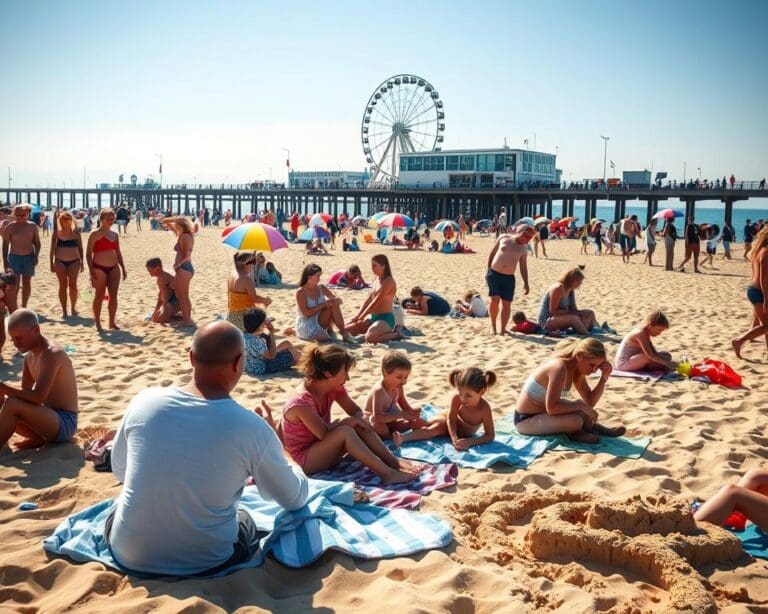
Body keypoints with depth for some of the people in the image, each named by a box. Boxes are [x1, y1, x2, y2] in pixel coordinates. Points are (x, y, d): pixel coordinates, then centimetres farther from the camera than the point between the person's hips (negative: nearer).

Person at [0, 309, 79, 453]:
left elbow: (38, 397, -31)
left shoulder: (52, 354, -20)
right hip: (50, 417, 10)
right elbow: (25, 392, 12)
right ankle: (39, 438, -1)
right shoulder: (30, 355, 10)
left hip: (65, 422, -10)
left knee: (12, 405, -29)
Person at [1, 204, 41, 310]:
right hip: (14, 257, -3)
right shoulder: (9, 227, -4)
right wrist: (5, 261, -7)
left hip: (29, 257, 3)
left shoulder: (32, 226, 2)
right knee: (14, 285, -9)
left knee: (27, 283, 13)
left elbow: (37, 243, 8)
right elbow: (5, 245, -2)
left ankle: (24, 307, 27)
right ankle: (13, 311, -8)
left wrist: (36, 256, -6)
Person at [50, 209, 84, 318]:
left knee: (73, 285, -3)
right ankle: (64, 310, 6)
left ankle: (73, 307, 12)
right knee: (63, 285, 1)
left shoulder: (76, 232, 4)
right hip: (60, 261, 0)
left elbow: (80, 248, 8)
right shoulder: (56, 233, 2)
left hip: (74, 261, 0)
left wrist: (82, 262, 5)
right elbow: (52, 248, 5)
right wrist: (51, 263, 0)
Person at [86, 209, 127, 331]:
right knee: (99, 296, 0)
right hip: (99, 268, -5)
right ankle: (98, 323, 9)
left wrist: (123, 268, 13)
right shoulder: (95, 234, -6)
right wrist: (92, 271, -16)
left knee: (113, 295, 3)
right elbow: (88, 254, -9)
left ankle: (112, 322, 13)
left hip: (113, 268, 5)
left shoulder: (115, 234, 12)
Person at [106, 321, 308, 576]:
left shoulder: (144, 401, -9)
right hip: (205, 563, -2)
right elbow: (296, 499, 0)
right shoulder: (252, 428, -17)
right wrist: (274, 453, 19)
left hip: (129, 555, 2)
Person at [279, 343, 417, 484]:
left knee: (359, 426, -13)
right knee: (344, 431, -31)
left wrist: (356, 420, -22)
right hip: (304, 460, -8)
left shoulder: (334, 388, -4)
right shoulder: (301, 402, -29)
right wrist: (346, 422, -17)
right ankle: (386, 473, -33)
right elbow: (324, 434, -29)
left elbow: (357, 413, 1)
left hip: (322, 451, 8)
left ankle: (393, 462, -17)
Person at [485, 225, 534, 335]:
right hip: (493, 273, -2)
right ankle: (493, 326, 6)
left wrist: (526, 283, -2)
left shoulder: (523, 250, 6)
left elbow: (523, 267, 6)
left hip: (508, 278, 2)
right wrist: (488, 269, 6)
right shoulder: (503, 238, 3)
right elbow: (492, 253, 9)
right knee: (494, 299, -12)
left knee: (507, 303, -1)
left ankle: (502, 329, 10)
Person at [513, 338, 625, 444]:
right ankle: (574, 433, 0)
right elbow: (551, 407, -31)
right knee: (576, 420, -26)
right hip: (526, 420, -9)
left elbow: (590, 402, 4)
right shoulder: (559, 368, -26)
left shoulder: (577, 368, 1)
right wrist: (581, 406, -23)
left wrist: (604, 378, -7)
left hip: (544, 412, 9)